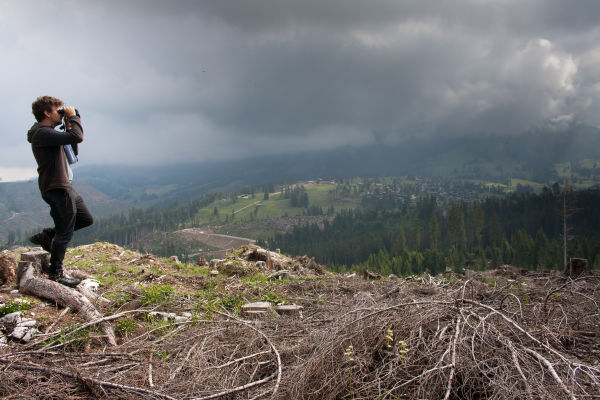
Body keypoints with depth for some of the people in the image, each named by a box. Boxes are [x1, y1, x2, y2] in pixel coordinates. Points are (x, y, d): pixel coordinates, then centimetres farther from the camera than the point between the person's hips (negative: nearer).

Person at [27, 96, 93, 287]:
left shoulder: (48, 132, 15)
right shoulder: (42, 133, -18)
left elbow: (72, 149, 18)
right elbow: (77, 137, -29)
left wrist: (68, 124, 9)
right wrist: (73, 117, -12)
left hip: (64, 186, 10)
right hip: (56, 188, -10)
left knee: (86, 219, 18)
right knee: (65, 232, -2)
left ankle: (46, 236, 25)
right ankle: (56, 272, 11)